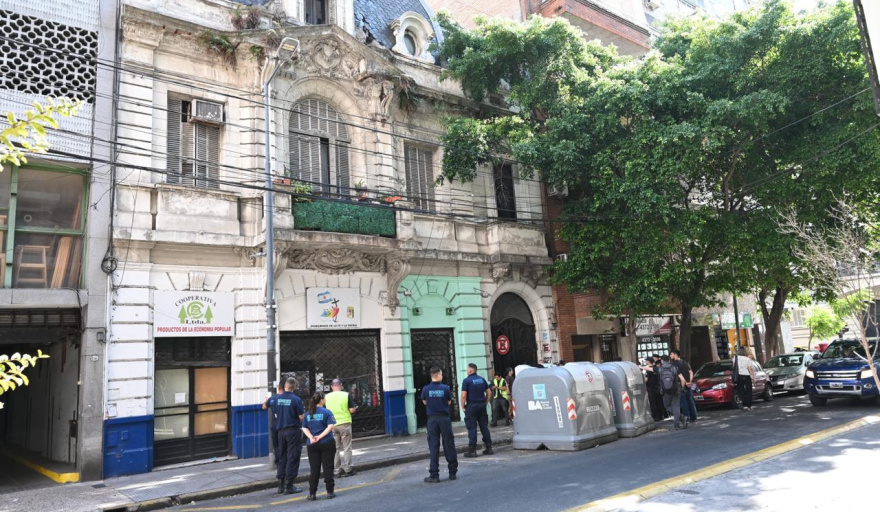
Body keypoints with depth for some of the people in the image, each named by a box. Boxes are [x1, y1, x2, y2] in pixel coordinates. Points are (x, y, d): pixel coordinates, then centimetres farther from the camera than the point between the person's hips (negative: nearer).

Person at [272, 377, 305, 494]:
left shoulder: (277, 399, 1)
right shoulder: (296, 399, -14)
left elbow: (275, 415, 9)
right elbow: (301, 417, -10)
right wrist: (299, 423, 11)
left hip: (281, 431, 5)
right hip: (293, 430, -5)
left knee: (282, 457, 14)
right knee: (293, 457, 1)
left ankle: (281, 485, 18)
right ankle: (289, 486, 2)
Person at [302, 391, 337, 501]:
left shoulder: (308, 414, 9)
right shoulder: (326, 412, -6)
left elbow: (304, 428, 4)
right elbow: (330, 426, -15)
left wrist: (311, 437, -8)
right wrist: (320, 437, -15)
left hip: (312, 445, 4)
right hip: (326, 444, -4)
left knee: (314, 469, 9)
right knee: (327, 468, 4)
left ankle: (312, 493, 10)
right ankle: (330, 492, 8)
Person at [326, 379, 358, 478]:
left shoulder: (327, 397, -1)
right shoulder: (346, 395, -7)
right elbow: (352, 410, -8)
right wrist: (355, 408, 13)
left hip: (332, 425, 2)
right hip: (344, 423, -2)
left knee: (335, 448, 10)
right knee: (347, 447, 6)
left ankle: (336, 470, 12)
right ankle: (347, 469, 7)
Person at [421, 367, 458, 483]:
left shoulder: (426, 389, -6)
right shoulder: (445, 388, -8)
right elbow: (449, 402, 4)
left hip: (432, 419, 0)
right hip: (444, 418, 0)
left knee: (433, 447, 4)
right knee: (449, 445, 10)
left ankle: (434, 475, 2)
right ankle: (452, 472, 19)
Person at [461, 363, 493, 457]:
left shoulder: (466, 380, -9)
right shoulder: (482, 379, 9)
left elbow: (464, 395, -15)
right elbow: (489, 393, 11)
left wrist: (463, 406, -5)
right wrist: (485, 403, 16)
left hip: (471, 406, -5)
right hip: (482, 405, 5)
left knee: (472, 428, -1)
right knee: (484, 426, 11)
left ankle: (472, 450, 0)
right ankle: (488, 448, 15)